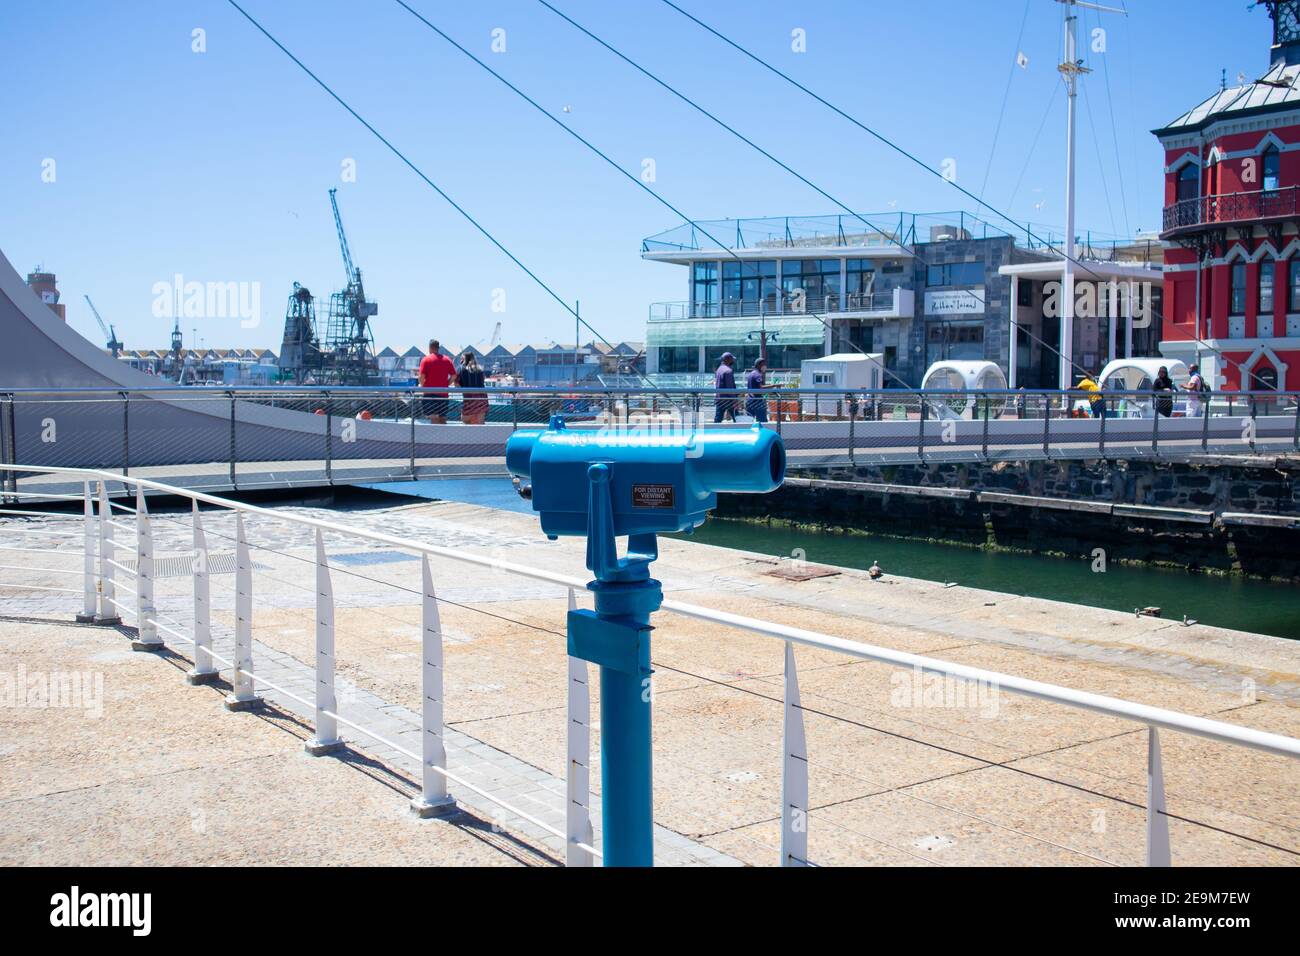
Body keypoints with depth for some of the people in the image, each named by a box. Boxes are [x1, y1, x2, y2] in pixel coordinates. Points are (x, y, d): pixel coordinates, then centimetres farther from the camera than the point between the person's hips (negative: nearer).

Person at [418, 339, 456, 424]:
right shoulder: (447, 360, 7)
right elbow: (454, 375, 4)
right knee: (442, 418, 11)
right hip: (443, 394, 4)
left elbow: (421, 376, -13)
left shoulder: (426, 359, -5)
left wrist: (422, 385, 4)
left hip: (430, 393, -4)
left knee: (433, 417, -7)